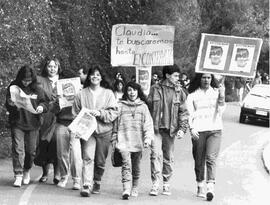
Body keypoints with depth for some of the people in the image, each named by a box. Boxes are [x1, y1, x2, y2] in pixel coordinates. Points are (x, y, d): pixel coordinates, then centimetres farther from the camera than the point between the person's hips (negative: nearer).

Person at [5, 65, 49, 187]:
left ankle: (27, 172, 33)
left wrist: (42, 107, -15)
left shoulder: (37, 90, 2)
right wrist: (11, 104, -23)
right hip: (17, 123, -2)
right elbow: (8, 106, 0)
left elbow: (44, 102, 7)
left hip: (33, 124, 2)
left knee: (31, 150, 8)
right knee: (18, 149, -9)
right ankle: (18, 176, -5)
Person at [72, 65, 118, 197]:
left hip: (104, 131, 1)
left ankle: (97, 183, 29)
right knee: (87, 158, -16)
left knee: (100, 161, 9)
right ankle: (86, 186, -21)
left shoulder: (108, 93, 4)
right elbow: (75, 113, 8)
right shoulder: (82, 94, 6)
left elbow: (114, 112, -1)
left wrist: (100, 113, -15)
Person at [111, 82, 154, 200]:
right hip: (123, 140, -2)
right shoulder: (120, 106, 7)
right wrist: (114, 139, 7)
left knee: (136, 167, 10)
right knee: (126, 164, -16)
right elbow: (115, 123, 10)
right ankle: (126, 190, -22)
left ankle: (134, 189, 24)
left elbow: (148, 123, 4)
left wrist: (148, 138, -7)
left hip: (138, 142, 2)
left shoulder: (143, 106, 8)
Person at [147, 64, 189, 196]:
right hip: (156, 127, -1)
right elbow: (148, 107, 8)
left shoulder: (179, 92, 5)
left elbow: (183, 111, 4)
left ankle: (166, 184, 18)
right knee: (155, 154, -12)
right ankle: (155, 184, -12)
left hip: (170, 129, 1)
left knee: (168, 157, 7)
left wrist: (182, 129, -6)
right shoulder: (155, 89, 3)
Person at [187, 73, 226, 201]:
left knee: (211, 158, -15)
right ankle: (200, 186, 17)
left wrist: (222, 96, -11)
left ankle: (210, 187, -23)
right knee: (199, 160, 4)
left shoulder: (216, 92, 11)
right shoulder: (192, 95, 9)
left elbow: (221, 111, 3)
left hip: (214, 129, -1)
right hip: (198, 131, 1)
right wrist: (192, 128, -10)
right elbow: (190, 113, 4)